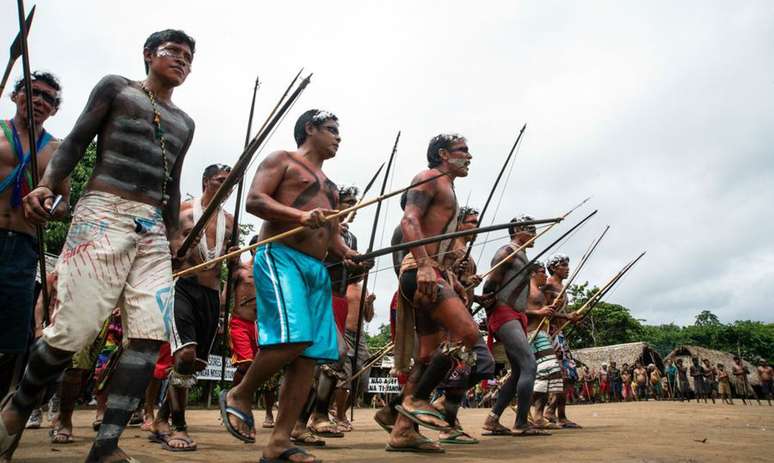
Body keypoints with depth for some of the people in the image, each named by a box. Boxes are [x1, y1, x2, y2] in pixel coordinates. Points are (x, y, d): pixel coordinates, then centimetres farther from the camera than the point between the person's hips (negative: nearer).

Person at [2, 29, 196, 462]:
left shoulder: (184, 122, 23)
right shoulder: (116, 87, 12)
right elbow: (76, 142, 4)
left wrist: (175, 236, 16)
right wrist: (47, 184, -13)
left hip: (154, 229, 5)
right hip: (104, 215, -5)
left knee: (151, 335, -9)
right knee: (74, 330, -8)